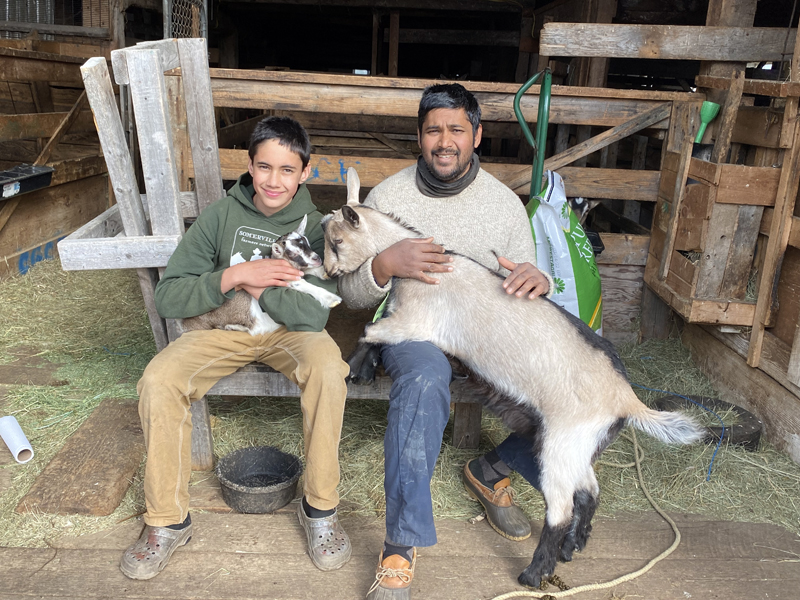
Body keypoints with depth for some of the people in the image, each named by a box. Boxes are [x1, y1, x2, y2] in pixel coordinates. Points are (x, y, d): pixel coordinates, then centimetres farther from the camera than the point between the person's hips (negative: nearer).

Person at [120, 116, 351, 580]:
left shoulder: (315, 227, -10)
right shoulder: (222, 215, -7)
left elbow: (313, 314, -21)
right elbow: (169, 298, -12)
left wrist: (256, 283, -19)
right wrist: (233, 276, -23)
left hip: (290, 332, -1)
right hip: (226, 330, 2)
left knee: (329, 367, -34)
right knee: (158, 381, -24)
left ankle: (320, 508, -15)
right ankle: (169, 521, -5)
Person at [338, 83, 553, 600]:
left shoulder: (506, 203, 3)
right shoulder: (387, 198, -2)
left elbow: (523, 297, 7)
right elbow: (351, 294, -1)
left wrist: (539, 281, -18)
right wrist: (386, 265, -23)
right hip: (411, 327, -3)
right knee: (425, 379, -40)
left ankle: (491, 472, 13)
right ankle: (402, 545, -26)